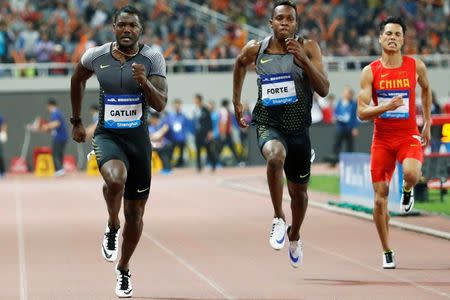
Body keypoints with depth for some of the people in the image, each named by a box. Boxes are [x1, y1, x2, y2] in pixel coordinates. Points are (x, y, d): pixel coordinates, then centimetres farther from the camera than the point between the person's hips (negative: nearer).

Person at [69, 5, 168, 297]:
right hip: (107, 136, -1)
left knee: (135, 213, 9)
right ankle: (112, 227, -6)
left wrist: (144, 82, -31)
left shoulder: (153, 58, -7)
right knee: (116, 179, -36)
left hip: (139, 139, 1)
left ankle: (124, 269, 32)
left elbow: (160, 104, -12)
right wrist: (77, 121, 20)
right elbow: (77, 80, 17)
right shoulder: (96, 56, -5)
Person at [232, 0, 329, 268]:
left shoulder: (308, 48, -8)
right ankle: (279, 218, -18)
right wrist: (237, 102, 21)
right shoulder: (255, 50, -4)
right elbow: (240, 64, 20)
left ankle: (294, 235, 46)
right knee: (276, 155, -37)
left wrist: (303, 61, -26)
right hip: (268, 124, -1)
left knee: (299, 191, 15)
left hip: (299, 127, 2)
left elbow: (324, 90, -14)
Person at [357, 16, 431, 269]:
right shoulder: (370, 72, -5)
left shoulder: (416, 66, -2)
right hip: (382, 138, 1)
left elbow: (426, 89, 20)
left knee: (411, 174, -32)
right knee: (381, 197, 0)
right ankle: (387, 253, 15)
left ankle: (408, 190, 8)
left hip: (409, 136, -1)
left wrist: (427, 123, 18)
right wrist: (386, 107, -26)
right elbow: (362, 112, -9)